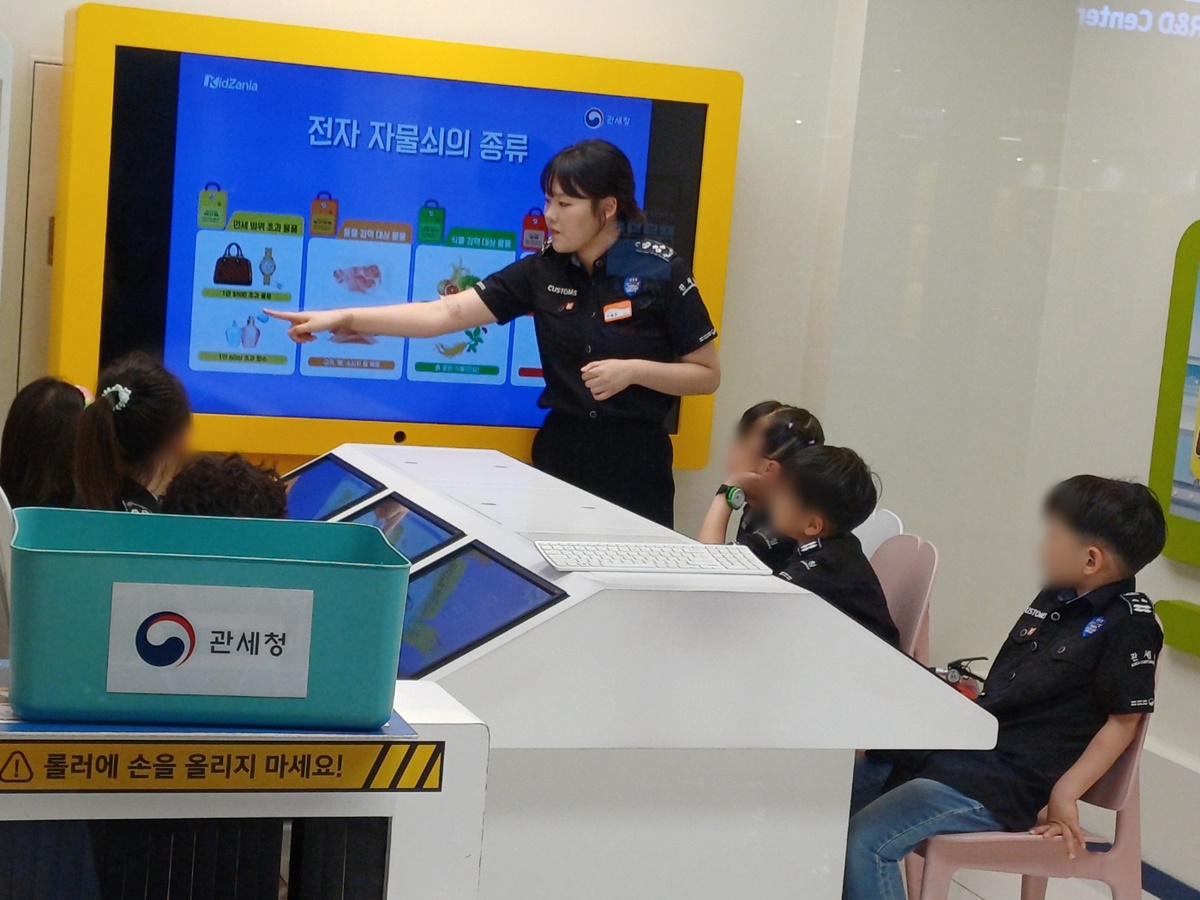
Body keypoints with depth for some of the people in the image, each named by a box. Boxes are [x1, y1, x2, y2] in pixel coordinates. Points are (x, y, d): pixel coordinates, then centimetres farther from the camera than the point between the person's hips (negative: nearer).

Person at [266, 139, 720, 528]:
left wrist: (632, 370, -20)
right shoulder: (542, 272, -1)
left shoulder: (661, 272, -11)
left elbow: (707, 374, -5)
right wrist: (345, 317, -16)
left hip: (634, 459, -4)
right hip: (560, 452, 4)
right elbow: (447, 312, -7)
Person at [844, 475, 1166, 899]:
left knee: (865, 841, -23)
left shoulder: (1129, 623, -13)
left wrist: (1064, 793, -15)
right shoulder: (1054, 598, 12)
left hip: (1007, 785, -9)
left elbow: (1124, 720, -11)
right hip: (960, 749, 9)